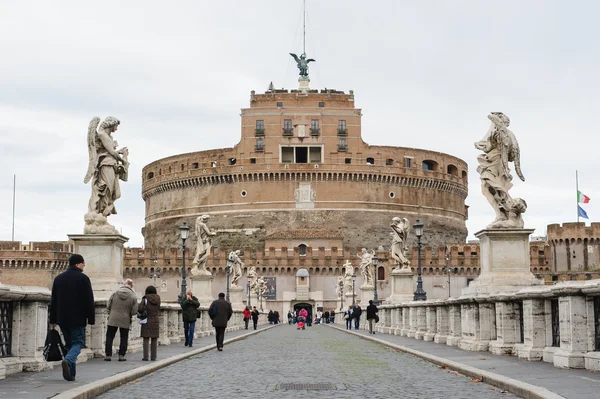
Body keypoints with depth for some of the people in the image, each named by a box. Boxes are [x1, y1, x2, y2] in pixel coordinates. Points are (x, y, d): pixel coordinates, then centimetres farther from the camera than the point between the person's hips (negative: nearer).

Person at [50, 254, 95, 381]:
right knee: (78, 342, 1)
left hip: (62, 318, 5)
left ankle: (71, 374, 9)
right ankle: (68, 360, -27)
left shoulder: (58, 278, 11)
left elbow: (53, 301, 13)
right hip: (77, 318, -5)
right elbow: (89, 301, -8)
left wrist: (53, 320, 16)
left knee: (69, 344, 13)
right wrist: (91, 319, -3)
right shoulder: (83, 278, -6)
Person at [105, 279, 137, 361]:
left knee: (109, 337, 8)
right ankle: (121, 355, 9)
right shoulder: (133, 296, -8)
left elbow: (108, 306, -1)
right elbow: (134, 312, -9)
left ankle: (108, 355, 6)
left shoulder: (115, 293, -4)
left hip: (112, 319, 1)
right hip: (125, 320, -1)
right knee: (124, 338, 11)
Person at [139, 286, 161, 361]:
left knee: (146, 339, 1)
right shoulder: (157, 300, 3)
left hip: (146, 321, -3)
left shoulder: (145, 299, -8)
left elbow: (139, 309, -18)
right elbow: (158, 309, 10)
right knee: (154, 340, 8)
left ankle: (145, 356, -2)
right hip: (155, 321, 3)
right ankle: (153, 356, 8)